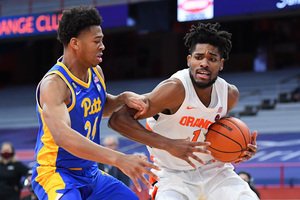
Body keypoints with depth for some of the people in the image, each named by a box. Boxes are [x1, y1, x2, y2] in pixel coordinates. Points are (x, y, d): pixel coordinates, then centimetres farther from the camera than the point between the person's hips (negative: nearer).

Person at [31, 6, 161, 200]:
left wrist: (124, 98, 1)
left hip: (90, 174, 9)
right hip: (55, 174, -9)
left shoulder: (96, 73, 4)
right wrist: (119, 159, -49)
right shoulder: (54, 83, -23)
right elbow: (62, 135, -40)